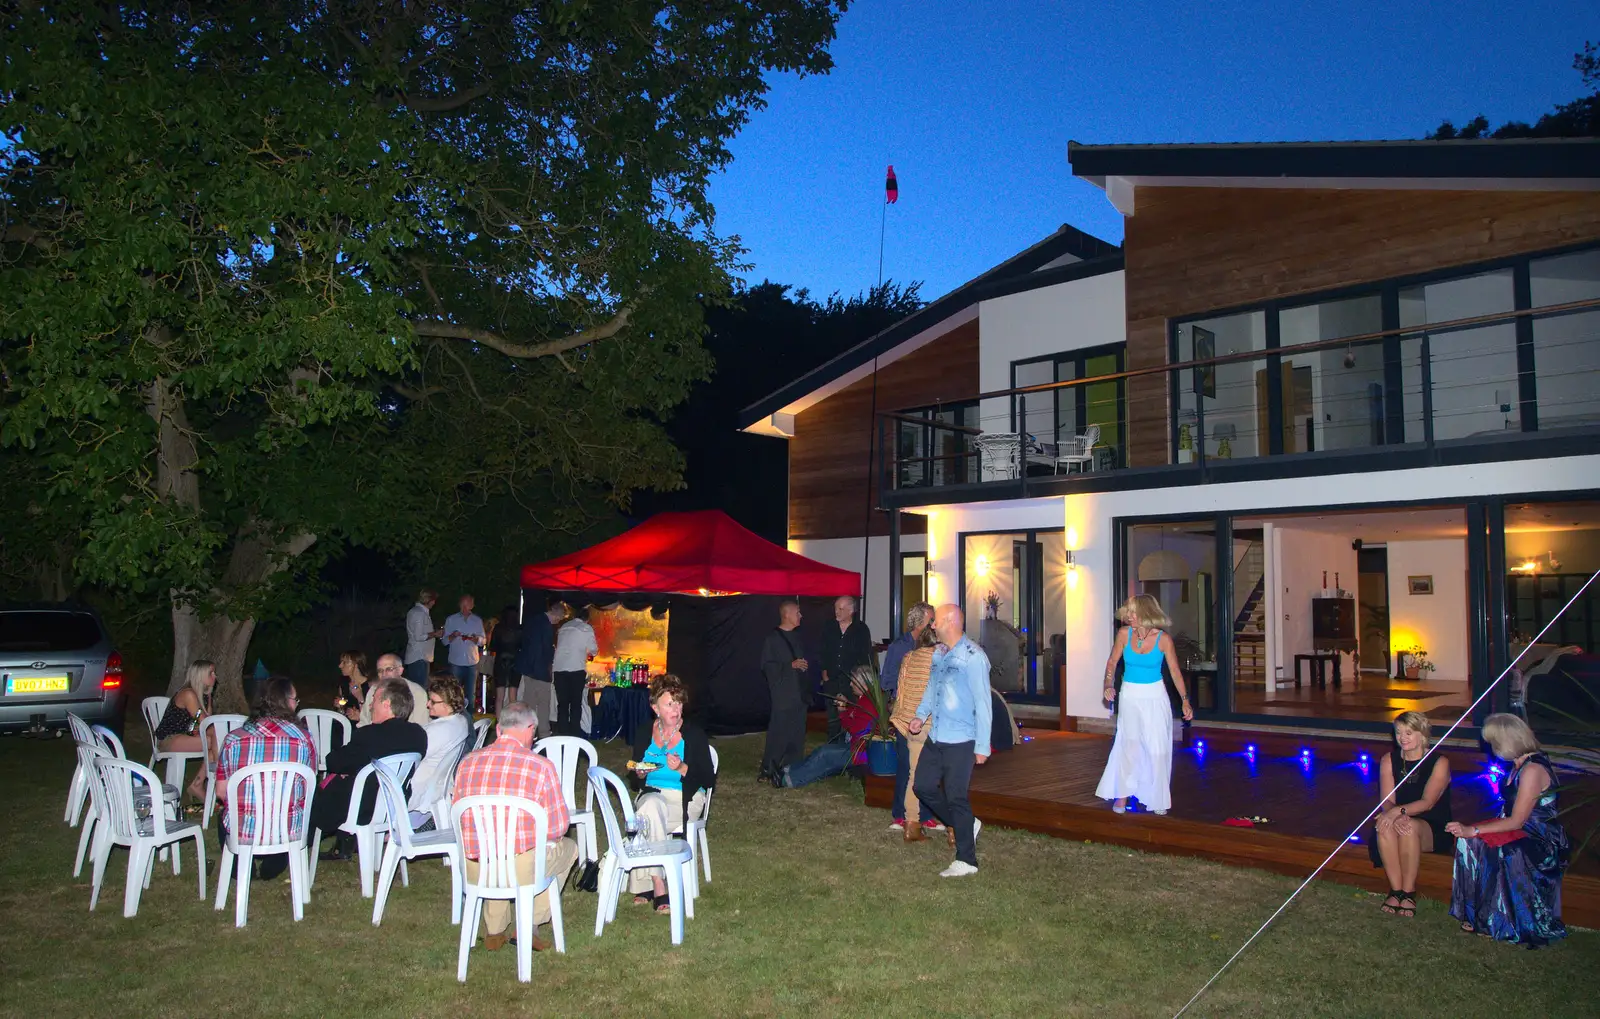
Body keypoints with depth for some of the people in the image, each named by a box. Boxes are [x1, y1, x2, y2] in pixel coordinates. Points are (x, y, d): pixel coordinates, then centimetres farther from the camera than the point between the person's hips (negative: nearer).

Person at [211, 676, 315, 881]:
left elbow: (221, 792, 2)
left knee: (223, 813, 36)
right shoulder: (303, 739, -7)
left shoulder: (233, 739, -5)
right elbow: (309, 791, 0)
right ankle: (274, 863, 26)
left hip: (241, 831, 1)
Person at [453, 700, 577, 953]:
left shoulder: (468, 762, 0)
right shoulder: (541, 766, -10)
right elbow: (558, 827, -4)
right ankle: (530, 925, 19)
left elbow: (458, 818, 11)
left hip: (474, 872, 4)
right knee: (568, 847, 27)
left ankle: (494, 931, 31)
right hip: (522, 870, -4)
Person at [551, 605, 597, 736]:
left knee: (562, 702, 7)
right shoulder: (586, 628, 5)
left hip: (559, 668, 4)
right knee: (576, 703, 4)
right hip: (576, 669, -4)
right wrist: (588, 653, 29)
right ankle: (574, 732, 1)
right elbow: (593, 650, 4)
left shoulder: (563, 627, 18)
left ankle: (562, 732, 5)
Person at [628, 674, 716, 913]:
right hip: (652, 794, 3)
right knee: (651, 805, -34)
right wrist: (641, 773, -4)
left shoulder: (694, 734, -4)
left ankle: (644, 885, -23)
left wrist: (682, 768, -20)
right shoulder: (644, 733, 8)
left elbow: (709, 780, -5)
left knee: (648, 815, -33)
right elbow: (635, 777, 20)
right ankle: (658, 890, -32)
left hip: (686, 799, -3)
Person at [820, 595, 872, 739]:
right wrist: (824, 673, 6)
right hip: (832, 681, 3)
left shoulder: (861, 629, 0)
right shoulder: (829, 630, 8)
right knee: (832, 720, 6)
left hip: (852, 682, -3)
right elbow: (823, 654, 13)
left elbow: (867, 656, 1)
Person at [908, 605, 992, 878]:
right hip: (935, 738, 8)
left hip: (960, 742, -8)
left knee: (955, 797, -1)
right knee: (923, 786, 13)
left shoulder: (973, 657, -16)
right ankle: (965, 825, 32)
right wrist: (921, 715, 5)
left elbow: (982, 703, -16)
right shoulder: (937, 654, 7)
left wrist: (982, 745, -16)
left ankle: (966, 861, 13)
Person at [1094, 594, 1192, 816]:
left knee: (1157, 748, 2)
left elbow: (1175, 671, -3)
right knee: (1128, 744, -3)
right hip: (1129, 696, 1)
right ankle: (1122, 794, 6)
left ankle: (1156, 798, 16)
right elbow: (1112, 661, 4)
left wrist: (1185, 700, -6)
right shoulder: (1124, 633, -8)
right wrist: (1109, 685, -10)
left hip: (1155, 697, -1)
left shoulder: (1163, 639, -12)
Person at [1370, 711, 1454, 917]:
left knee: (1410, 826, -36)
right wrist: (1396, 815, -27)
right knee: (1384, 824, -32)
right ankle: (1396, 890, -27)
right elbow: (1387, 801, -3)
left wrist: (1399, 811, -34)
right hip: (1403, 820, 3)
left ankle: (1409, 893, -25)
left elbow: (1427, 802, -17)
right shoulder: (1389, 760, 7)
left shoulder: (1439, 763, -5)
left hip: (1434, 829, -3)